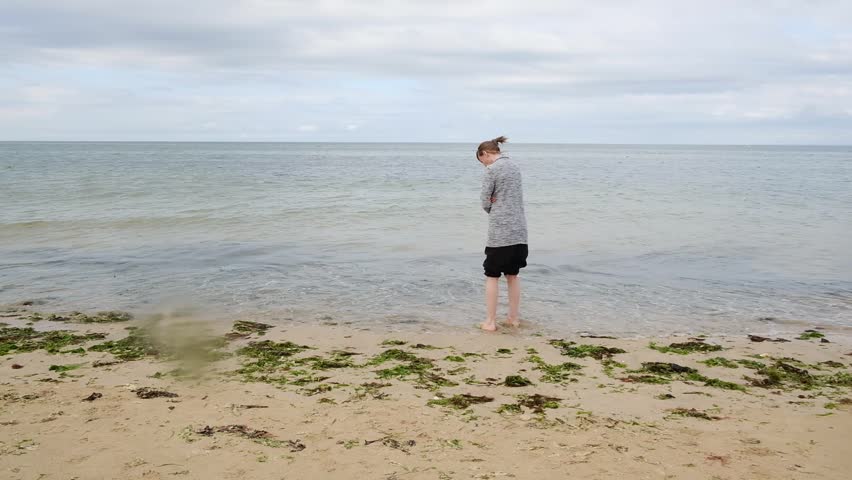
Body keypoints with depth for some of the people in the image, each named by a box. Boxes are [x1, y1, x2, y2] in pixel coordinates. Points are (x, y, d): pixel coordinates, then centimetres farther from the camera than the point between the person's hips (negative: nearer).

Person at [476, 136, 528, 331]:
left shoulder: (491, 169, -10)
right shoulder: (515, 167, 13)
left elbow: (485, 201, -9)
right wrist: (496, 202, -1)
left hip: (499, 231, -7)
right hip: (519, 229, 7)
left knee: (492, 276, 3)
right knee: (513, 275, 15)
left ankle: (490, 321, 4)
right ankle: (514, 318, 20)